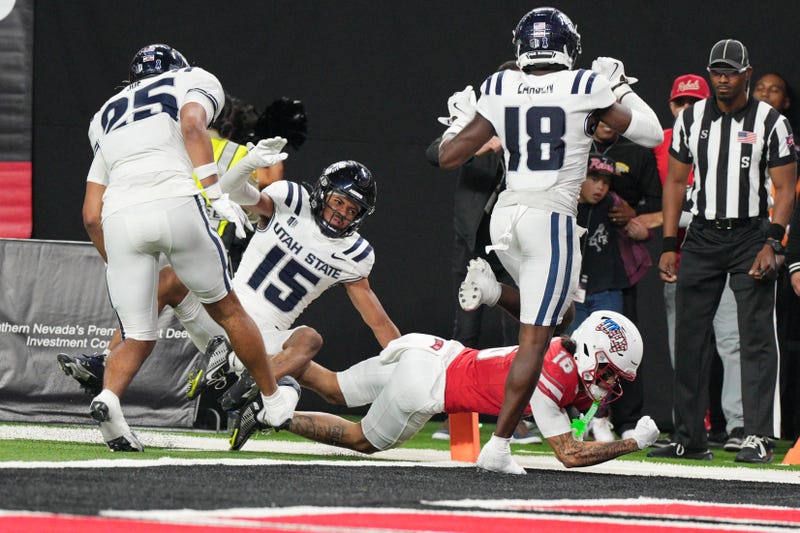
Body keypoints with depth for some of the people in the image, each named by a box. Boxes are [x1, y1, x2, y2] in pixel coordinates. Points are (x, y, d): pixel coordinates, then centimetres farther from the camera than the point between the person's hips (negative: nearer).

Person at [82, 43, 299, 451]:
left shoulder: (108, 116, 33)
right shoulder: (195, 81, 21)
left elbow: (92, 215, 25)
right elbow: (192, 124, -5)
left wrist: (117, 266, 32)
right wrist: (216, 194, -12)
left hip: (120, 217, 3)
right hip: (175, 203, -3)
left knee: (137, 340, 9)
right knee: (226, 309, 18)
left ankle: (108, 397, -19)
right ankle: (274, 399, 30)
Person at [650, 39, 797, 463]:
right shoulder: (691, 119, 7)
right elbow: (676, 182, 11)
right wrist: (669, 246, 5)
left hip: (750, 236, -3)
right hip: (702, 236, 3)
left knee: (756, 339, -7)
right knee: (689, 338, 3)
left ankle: (758, 436, -5)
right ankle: (690, 439, 9)